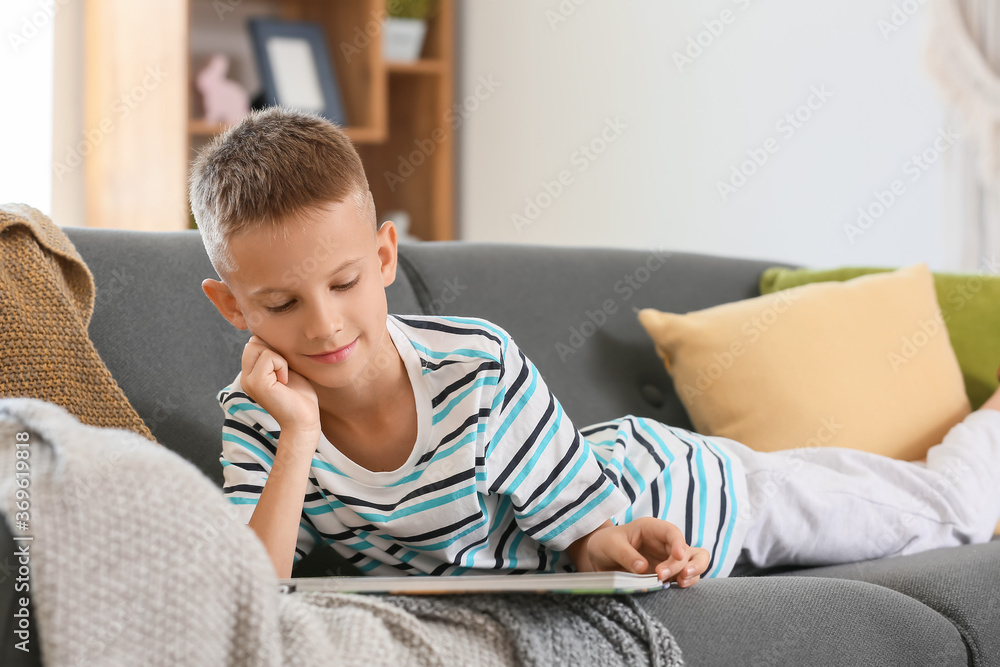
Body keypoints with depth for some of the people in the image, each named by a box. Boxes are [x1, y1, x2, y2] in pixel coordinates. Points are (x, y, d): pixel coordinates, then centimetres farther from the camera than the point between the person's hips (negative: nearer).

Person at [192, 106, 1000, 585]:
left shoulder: (480, 364, -34)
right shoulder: (257, 420, -24)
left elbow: (583, 525, -24)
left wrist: (612, 548, -46)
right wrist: (299, 436, -43)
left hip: (681, 503, -3)